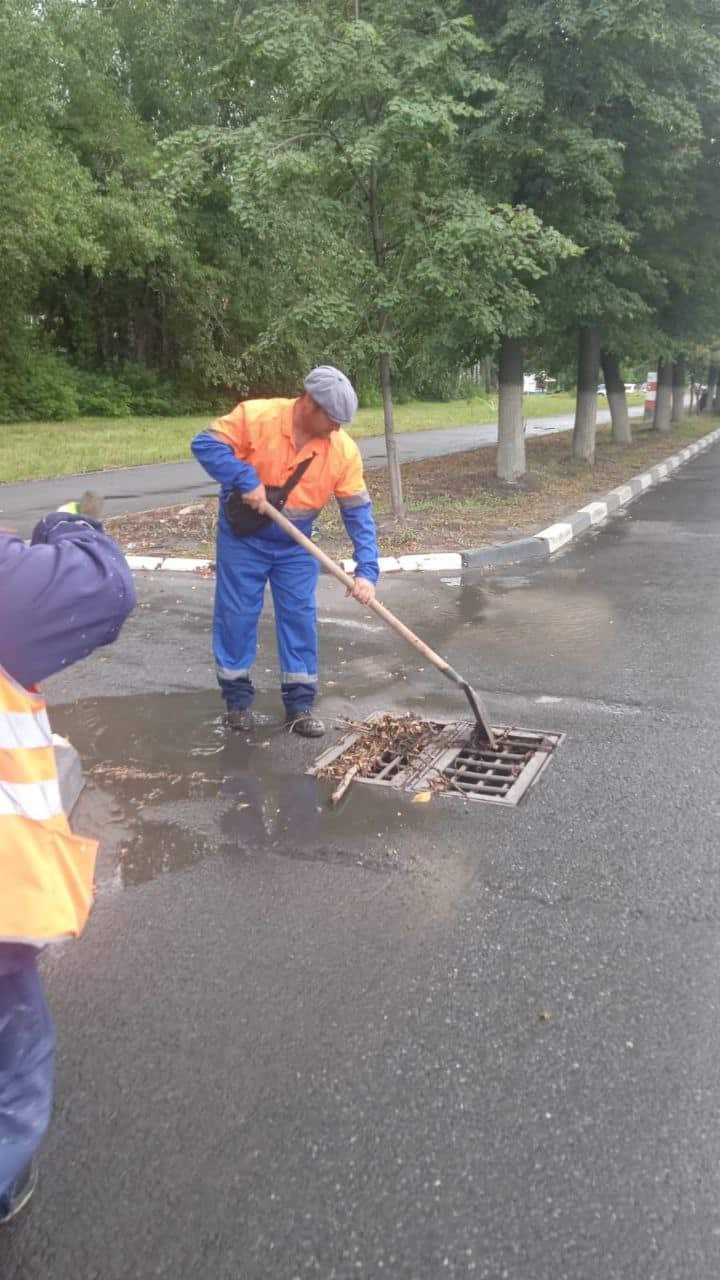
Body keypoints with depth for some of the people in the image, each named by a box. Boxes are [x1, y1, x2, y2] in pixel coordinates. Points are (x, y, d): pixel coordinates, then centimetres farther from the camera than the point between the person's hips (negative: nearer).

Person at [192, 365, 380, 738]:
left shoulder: (344, 449, -15)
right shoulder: (256, 416, -22)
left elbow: (358, 513, -15)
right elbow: (205, 444, -21)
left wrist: (366, 570, -23)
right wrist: (246, 480, -32)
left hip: (295, 544, 2)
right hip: (242, 538, -2)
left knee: (300, 619, 2)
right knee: (236, 616, 4)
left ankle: (300, 705, 14)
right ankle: (237, 699, 20)